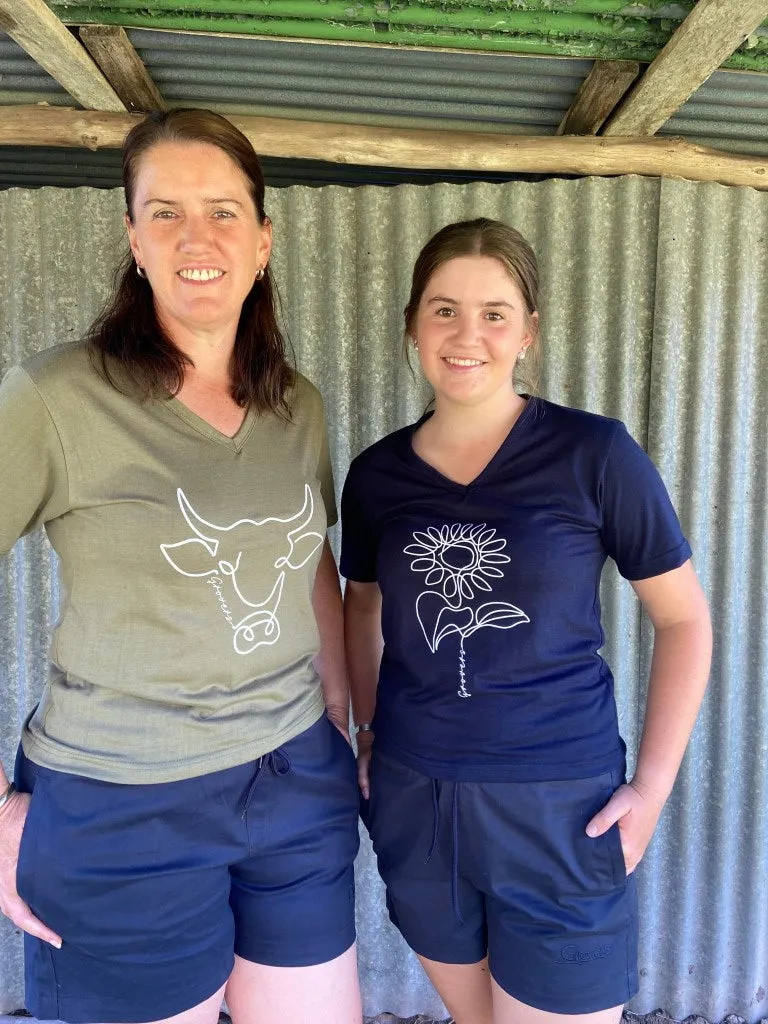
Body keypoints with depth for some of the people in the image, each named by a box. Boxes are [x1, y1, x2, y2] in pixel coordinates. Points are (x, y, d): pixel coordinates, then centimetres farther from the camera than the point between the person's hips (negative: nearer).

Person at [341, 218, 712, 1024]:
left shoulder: (594, 454, -12)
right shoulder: (377, 473, -1)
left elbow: (683, 619, -4)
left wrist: (652, 786, -8)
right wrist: (367, 732, 8)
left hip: (559, 804, -3)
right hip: (411, 799, 4)